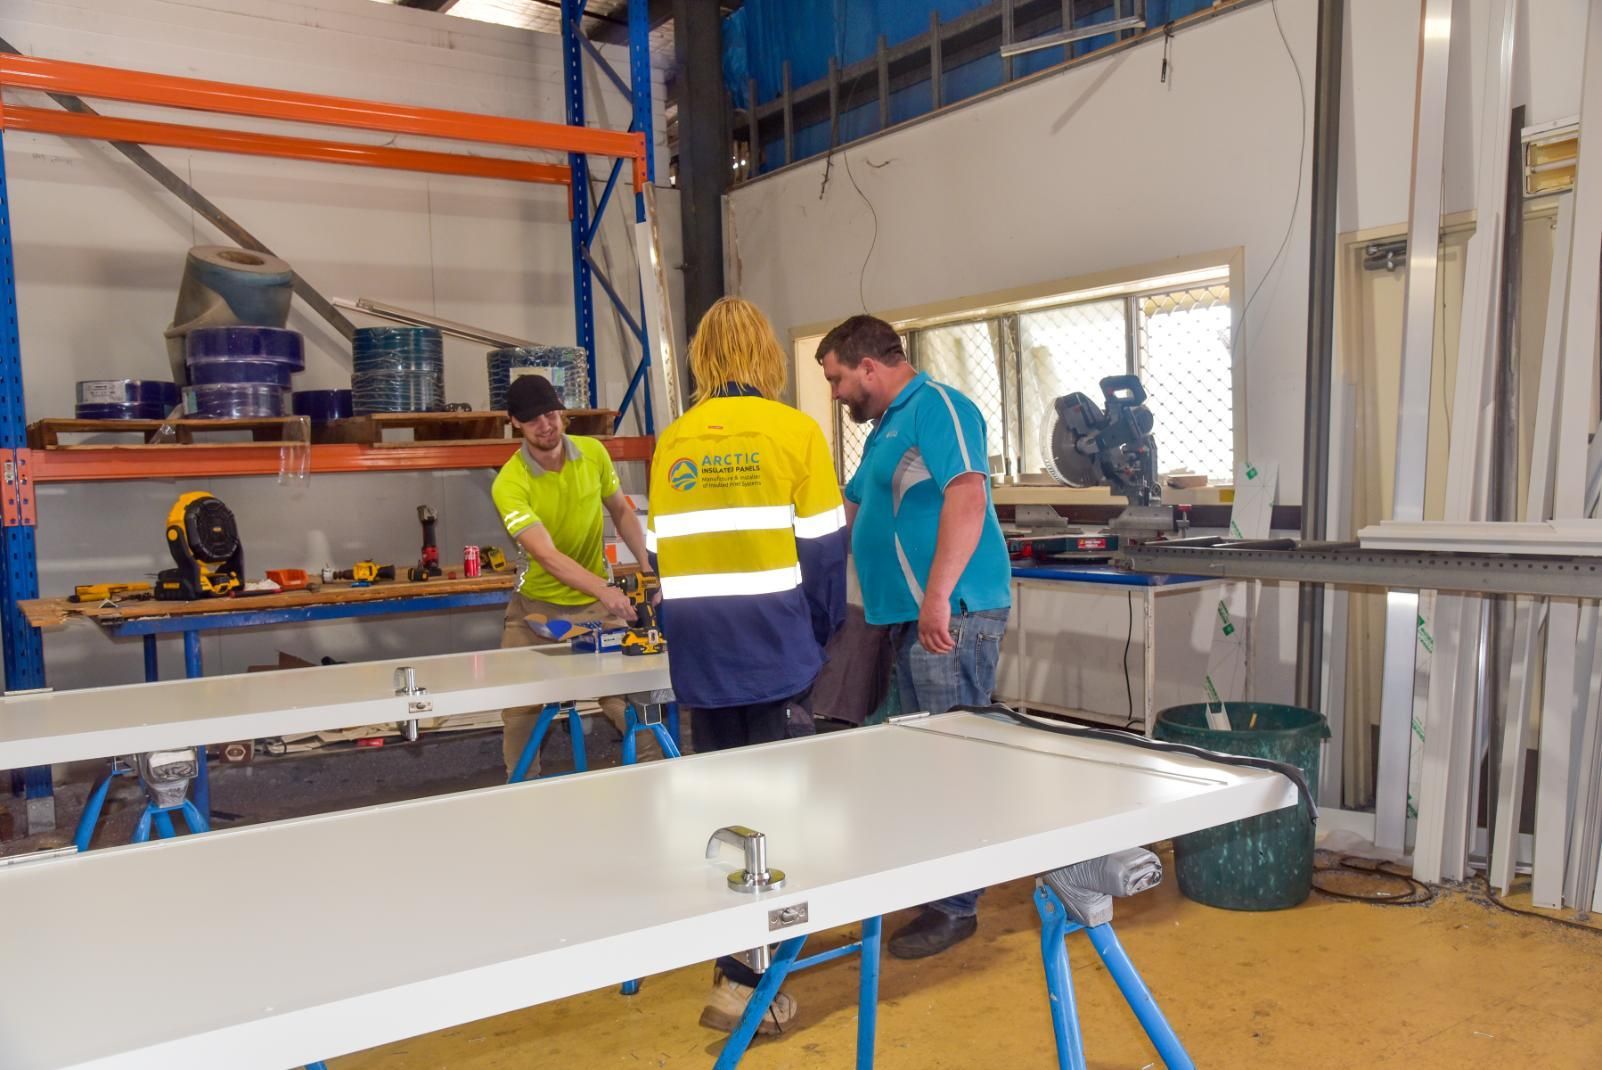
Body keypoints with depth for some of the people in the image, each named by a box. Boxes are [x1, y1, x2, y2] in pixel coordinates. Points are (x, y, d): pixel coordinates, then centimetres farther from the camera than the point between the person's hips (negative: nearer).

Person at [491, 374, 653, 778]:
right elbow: (547, 555, -33)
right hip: (537, 604, -2)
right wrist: (605, 589, -47)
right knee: (520, 705, 4)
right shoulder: (509, 484, -23)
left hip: (596, 601, 2)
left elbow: (622, 512, 7)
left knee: (627, 698, -1)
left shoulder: (593, 453, -9)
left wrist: (648, 566, -6)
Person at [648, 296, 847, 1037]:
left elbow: (662, 550, 11)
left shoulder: (673, 443, 8)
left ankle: (736, 953, 26)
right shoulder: (793, 430, -4)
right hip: (773, 648, -4)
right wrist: (821, 634, 10)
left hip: (698, 654, 5)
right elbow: (822, 549, -4)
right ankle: (745, 981, 3)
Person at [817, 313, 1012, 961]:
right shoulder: (888, 427, 21)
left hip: (950, 614, -10)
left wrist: (937, 597, -32)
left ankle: (955, 906, 4)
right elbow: (850, 511, 32)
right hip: (911, 615, 10)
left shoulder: (936, 407, -10)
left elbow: (967, 495, -25)